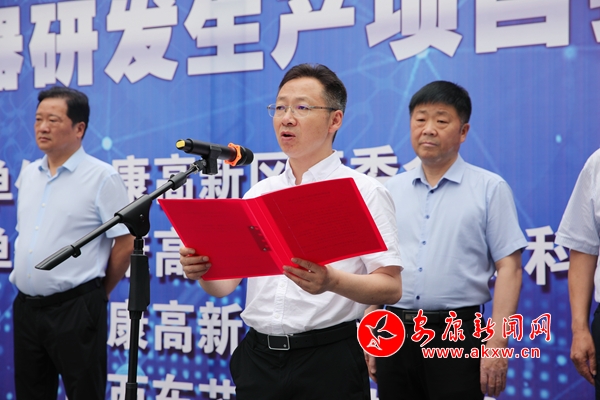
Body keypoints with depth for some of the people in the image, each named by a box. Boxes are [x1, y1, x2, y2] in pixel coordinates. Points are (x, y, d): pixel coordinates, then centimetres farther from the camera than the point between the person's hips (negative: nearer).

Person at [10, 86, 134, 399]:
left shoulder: (102, 177, -9)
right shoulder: (29, 174, 11)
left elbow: (126, 244, -9)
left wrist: (99, 292, 0)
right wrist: (23, 279, 15)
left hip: (74, 309, -6)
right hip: (26, 306, 6)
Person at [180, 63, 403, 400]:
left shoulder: (364, 192, -4)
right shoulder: (258, 194, 12)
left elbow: (391, 287, -11)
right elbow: (224, 283, 10)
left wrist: (332, 282, -29)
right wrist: (201, 269, -12)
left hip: (328, 361, -4)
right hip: (258, 358, 5)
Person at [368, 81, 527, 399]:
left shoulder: (490, 188, 0)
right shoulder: (389, 191, 10)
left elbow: (508, 268, -4)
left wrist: (496, 343, -12)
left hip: (456, 335, -3)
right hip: (393, 334, 3)